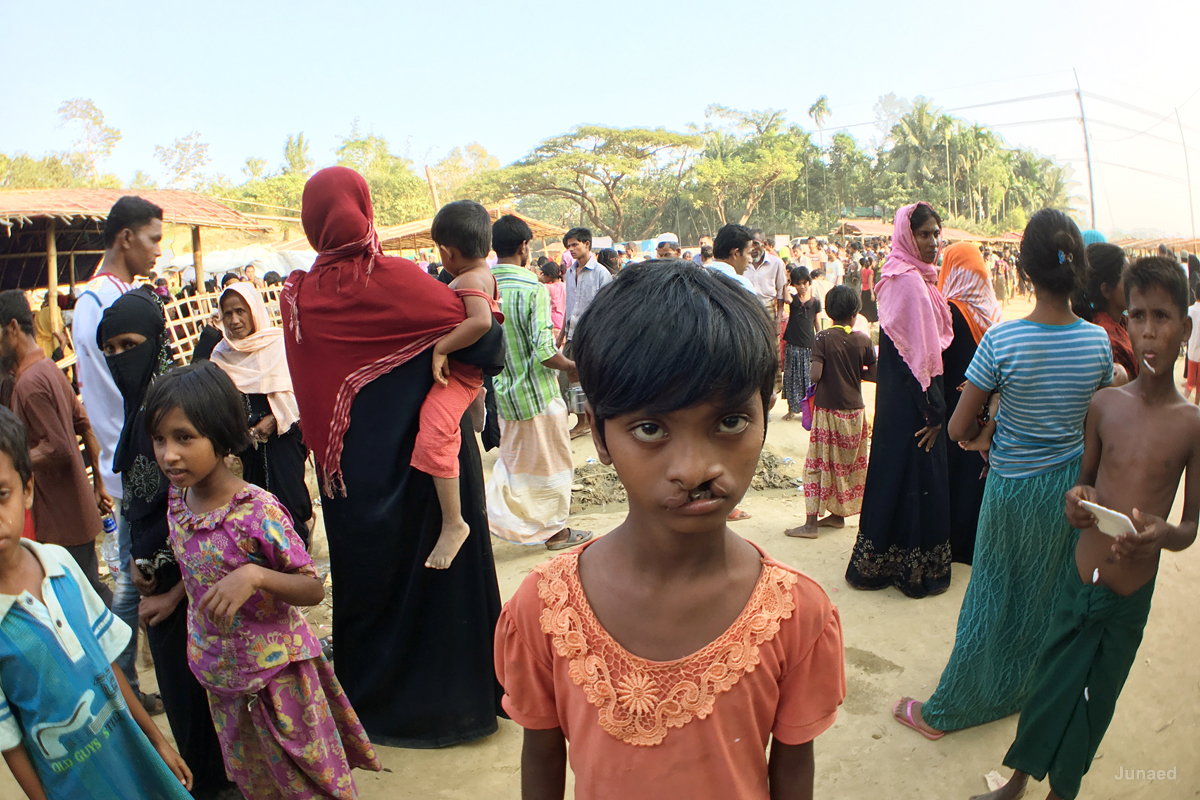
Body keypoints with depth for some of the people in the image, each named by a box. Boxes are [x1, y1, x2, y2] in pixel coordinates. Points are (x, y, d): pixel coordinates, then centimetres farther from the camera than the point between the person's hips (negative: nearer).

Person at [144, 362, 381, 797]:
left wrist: (254, 575, -37)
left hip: (277, 673, -6)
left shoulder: (258, 511, -27)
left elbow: (314, 589, -24)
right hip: (222, 674, 7)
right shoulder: (178, 499, -5)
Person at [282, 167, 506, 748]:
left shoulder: (298, 295, -5)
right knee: (440, 569, 14)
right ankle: (452, 696, 29)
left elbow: (306, 401, 4)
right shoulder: (399, 281, -15)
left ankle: (374, 702, 34)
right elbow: (488, 349, -17)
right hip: (424, 459, -2)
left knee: (366, 579, 18)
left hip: (352, 476, 3)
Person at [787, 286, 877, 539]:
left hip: (828, 409, -3)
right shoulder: (864, 340, -2)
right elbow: (874, 375, 2)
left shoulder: (823, 338, -10)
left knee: (818, 464, 1)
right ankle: (838, 514, 27)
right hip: (855, 410, 3)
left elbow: (815, 375, -18)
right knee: (848, 463, 16)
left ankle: (811, 523, 0)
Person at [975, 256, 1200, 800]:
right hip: (1078, 577, 2)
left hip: (1130, 596, -1)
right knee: (1049, 683, 15)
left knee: (1094, 702, 15)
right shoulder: (1104, 404, -4)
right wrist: (1079, 499, -11)